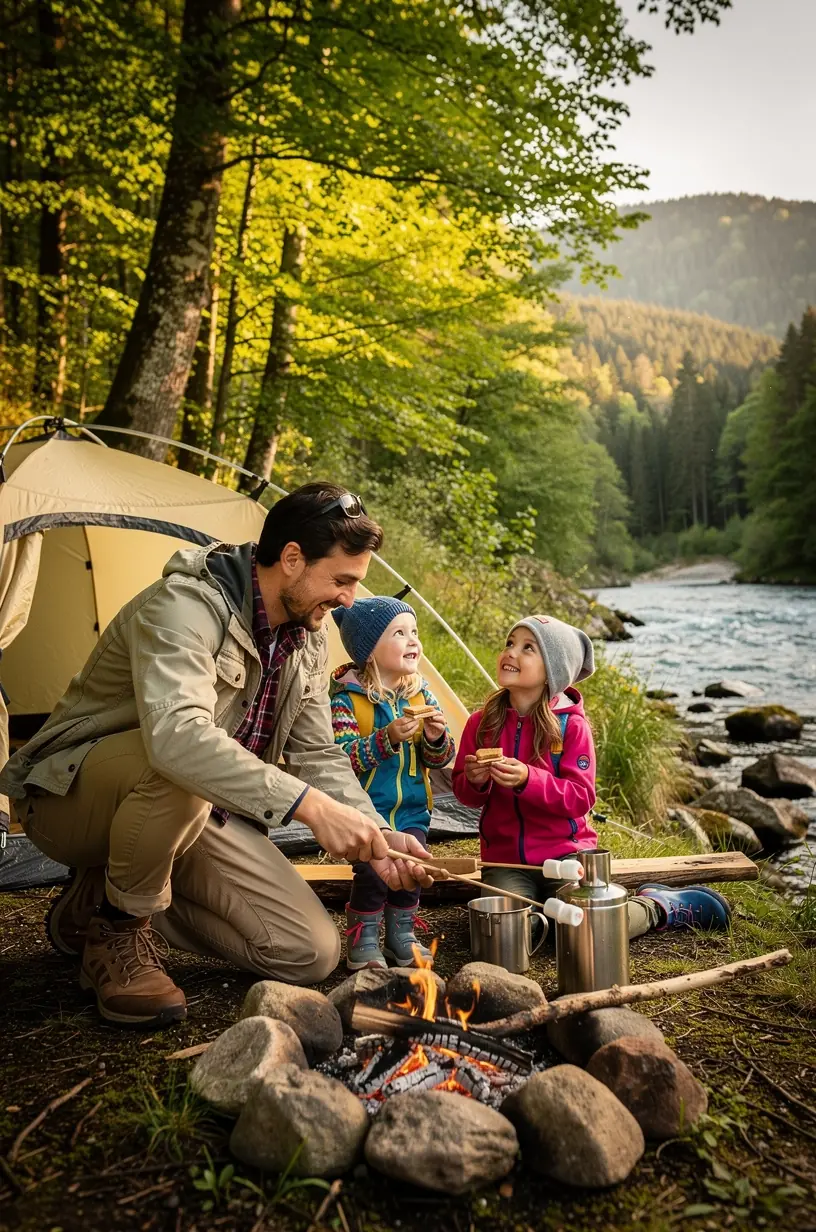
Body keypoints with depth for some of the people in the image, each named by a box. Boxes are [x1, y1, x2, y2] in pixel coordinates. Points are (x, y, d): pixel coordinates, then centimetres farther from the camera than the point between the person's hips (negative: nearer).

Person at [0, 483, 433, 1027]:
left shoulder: (310, 640, -1)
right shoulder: (187, 604, -28)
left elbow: (318, 755, 3)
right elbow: (177, 734, -45)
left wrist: (375, 835, -12)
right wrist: (309, 804, -48)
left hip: (196, 815, 7)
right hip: (72, 797, -7)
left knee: (312, 953, -5)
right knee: (176, 769, -42)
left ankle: (105, 900, 9)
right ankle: (117, 930, -13)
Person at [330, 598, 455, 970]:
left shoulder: (421, 694, 5)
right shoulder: (347, 699, -10)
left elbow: (438, 761, 9)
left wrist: (436, 739, -14)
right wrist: (386, 738, -31)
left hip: (411, 809, 4)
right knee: (372, 870, -18)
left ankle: (402, 935, 18)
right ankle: (362, 941, 8)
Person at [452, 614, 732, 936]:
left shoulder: (571, 725, -8)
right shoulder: (481, 723, 1)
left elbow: (581, 798, -12)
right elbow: (465, 794, 7)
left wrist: (528, 779, -27)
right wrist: (475, 782, -17)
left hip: (564, 854, -2)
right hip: (506, 862, 2)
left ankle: (660, 906, 8)